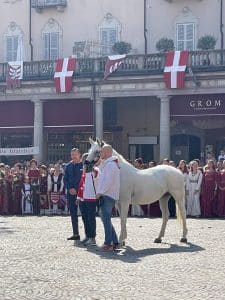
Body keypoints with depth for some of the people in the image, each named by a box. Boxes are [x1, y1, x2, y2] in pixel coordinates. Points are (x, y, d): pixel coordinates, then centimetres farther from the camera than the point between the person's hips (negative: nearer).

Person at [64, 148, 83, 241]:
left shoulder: (83, 165, -4)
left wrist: (77, 189, -12)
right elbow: (65, 179, 13)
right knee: (73, 214, 8)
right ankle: (75, 234, 15)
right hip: (71, 193, 5)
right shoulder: (68, 166, 11)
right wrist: (69, 188, -4)